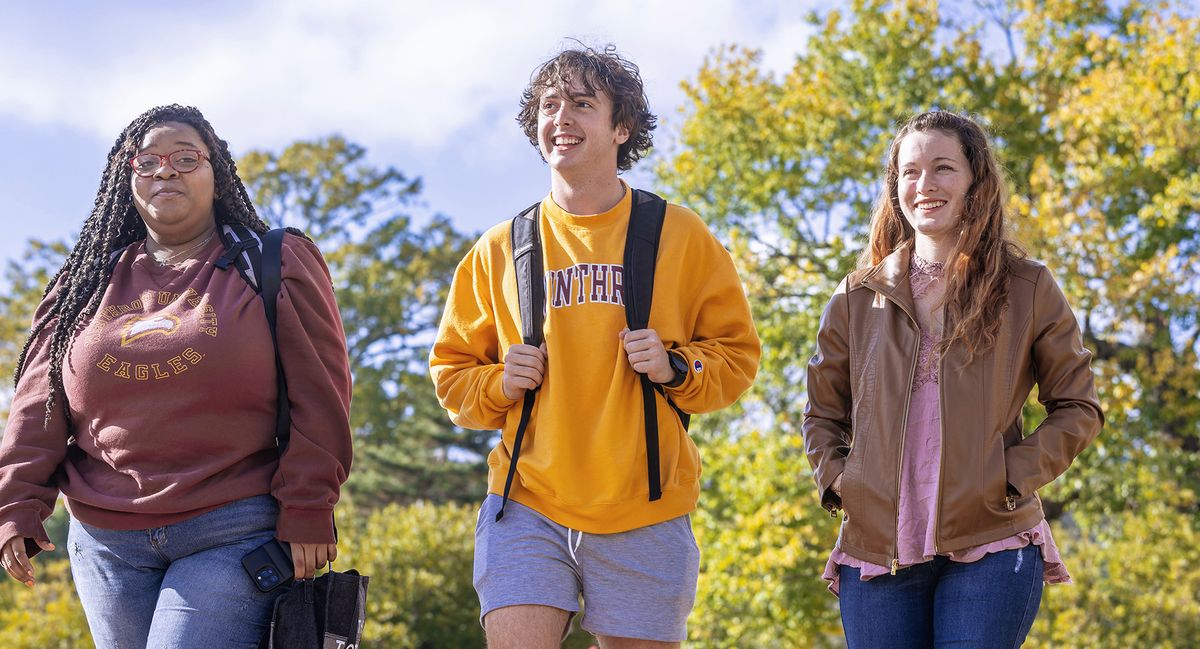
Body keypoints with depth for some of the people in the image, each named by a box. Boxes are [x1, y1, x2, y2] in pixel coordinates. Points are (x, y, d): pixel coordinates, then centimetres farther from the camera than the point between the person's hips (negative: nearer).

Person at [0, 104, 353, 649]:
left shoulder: (275, 266, 4)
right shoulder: (90, 282, 14)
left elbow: (316, 398, -2)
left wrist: (307, 512, -9)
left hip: (235, 536, -4)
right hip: (107, 542, 4)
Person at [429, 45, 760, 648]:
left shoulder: (678, 234, 5)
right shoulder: (500, 249, 9)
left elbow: (737, 355, 9)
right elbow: (451, 371, 16)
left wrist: (676, 368, -10)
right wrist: (499, 385, -5)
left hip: (644, 514, 0)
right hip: (526, 507, 1)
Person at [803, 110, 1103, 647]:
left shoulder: (1028, 289, 5)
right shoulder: (857, 298, 11)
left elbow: (1077, 407, 8)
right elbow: (822, 414, 20)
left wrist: (1012, 477, -6)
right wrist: (837, 480, 1)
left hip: (991, 551, -2)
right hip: (876, 550, 3)